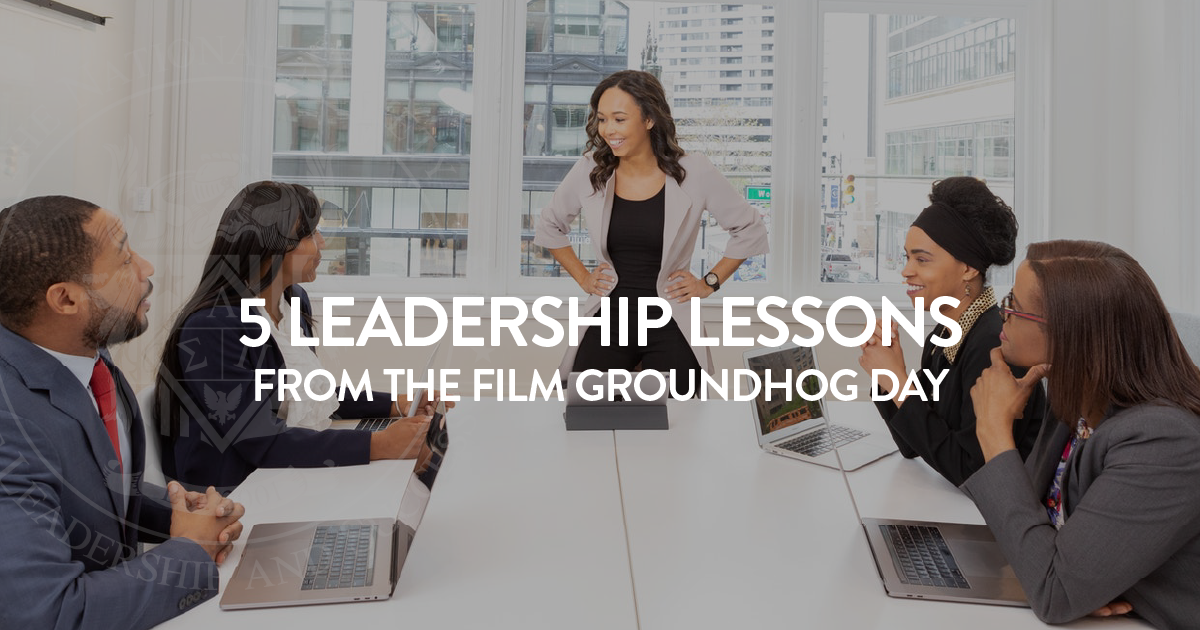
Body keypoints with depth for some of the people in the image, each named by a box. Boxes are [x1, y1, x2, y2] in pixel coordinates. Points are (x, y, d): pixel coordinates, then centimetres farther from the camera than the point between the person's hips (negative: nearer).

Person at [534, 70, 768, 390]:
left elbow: (750, 229, 5)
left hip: (670, 326, -1)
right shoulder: (590, 170, -1)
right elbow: (549, 226, 18)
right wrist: (582, 277, 11)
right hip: (608, 321, 2)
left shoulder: (693, 172, -7)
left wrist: (710, 282, 2)